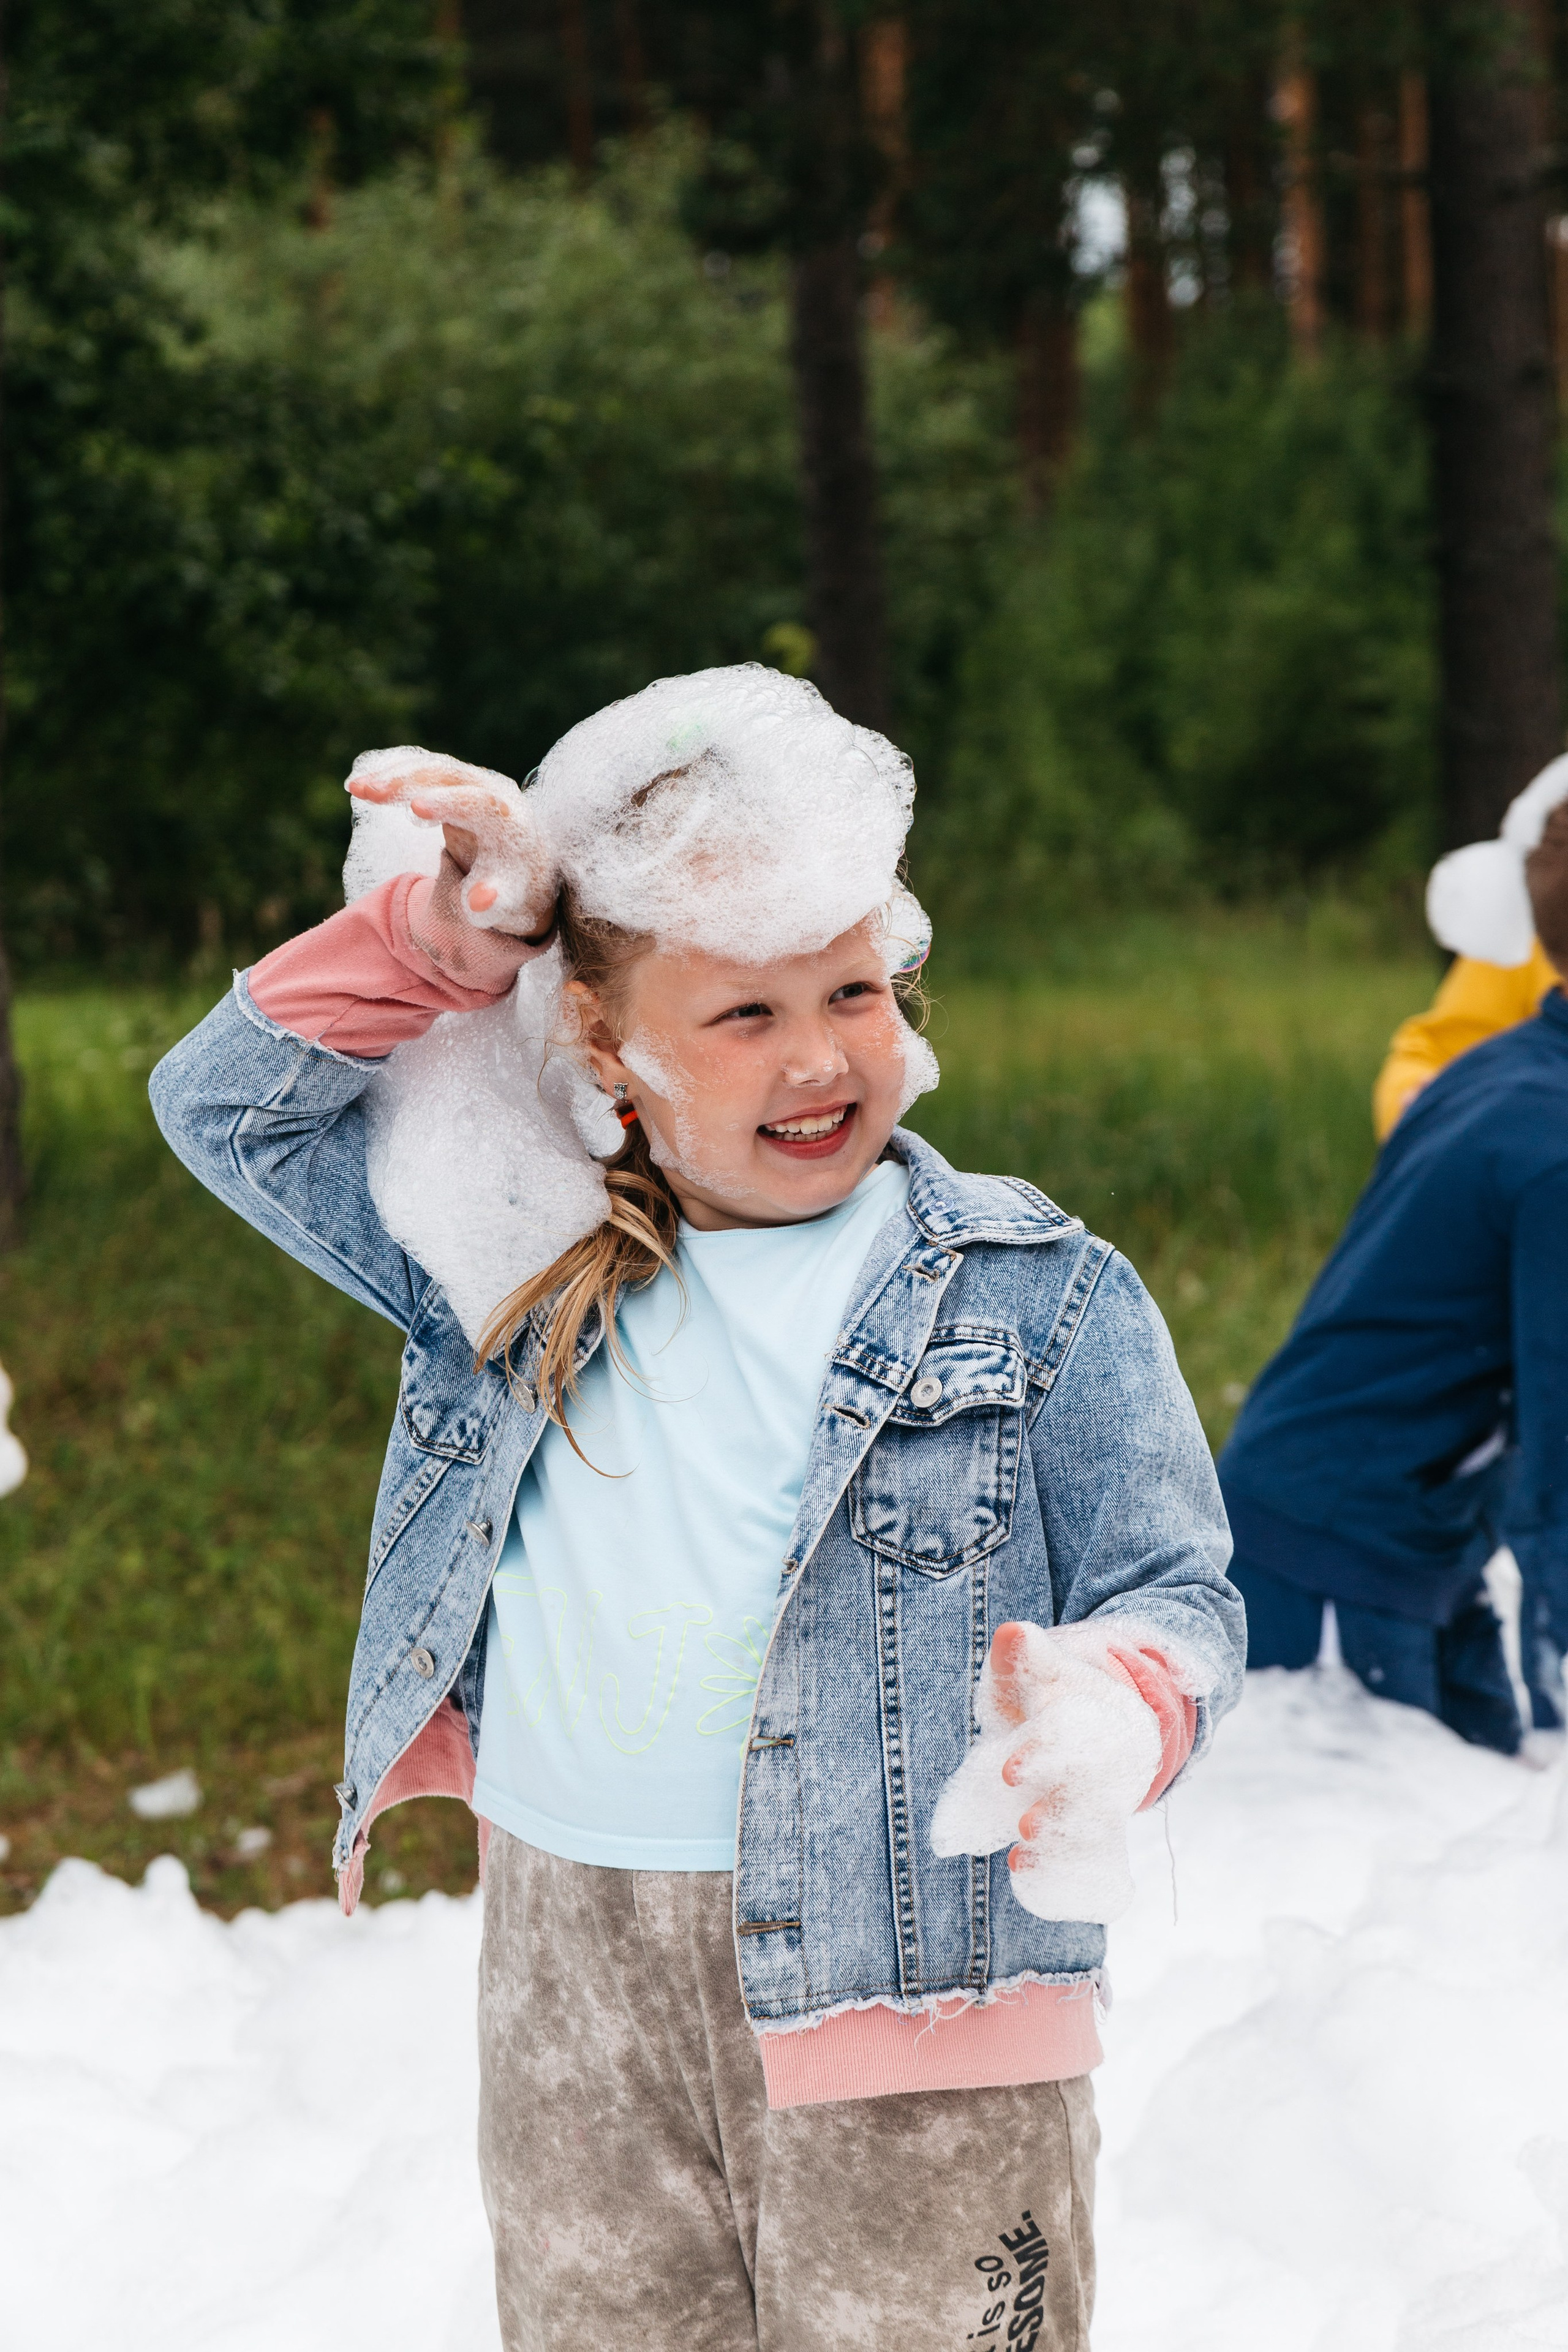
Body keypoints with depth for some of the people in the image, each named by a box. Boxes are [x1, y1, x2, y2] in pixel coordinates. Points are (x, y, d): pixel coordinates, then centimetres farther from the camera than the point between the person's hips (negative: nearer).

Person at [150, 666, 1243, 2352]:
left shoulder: (1041, 1299, -1)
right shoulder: (525, 1260, 8)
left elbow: (1178, 1596, -3)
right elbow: (226, 1105, 12)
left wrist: (1108, 1717, -27)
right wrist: (444, 940, -1)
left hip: (901, 1975, -3)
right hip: (566, 1973, 3)